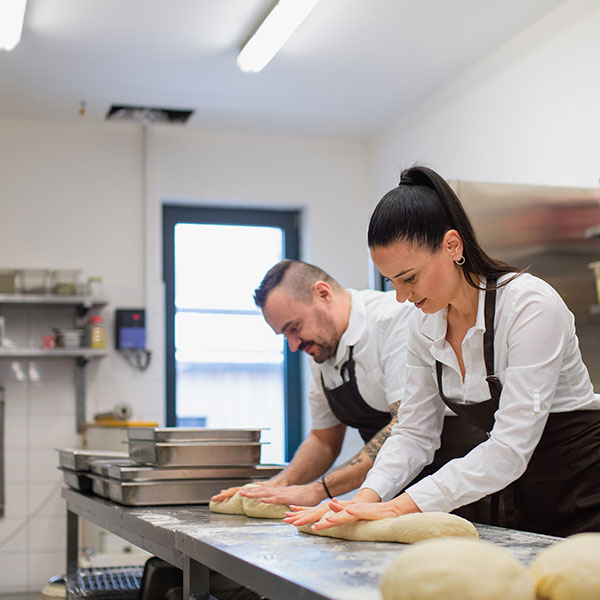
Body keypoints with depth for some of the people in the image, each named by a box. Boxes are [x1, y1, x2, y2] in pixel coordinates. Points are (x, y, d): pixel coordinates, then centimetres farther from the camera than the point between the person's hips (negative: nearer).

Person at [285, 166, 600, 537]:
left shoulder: (530, 307, -22)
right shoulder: (425, 330, -1)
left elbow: (509, 450, -27)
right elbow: (414, 433, 2)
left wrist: (400, 507, -31)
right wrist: (365, 500, -16)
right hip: (511, 502, 6)